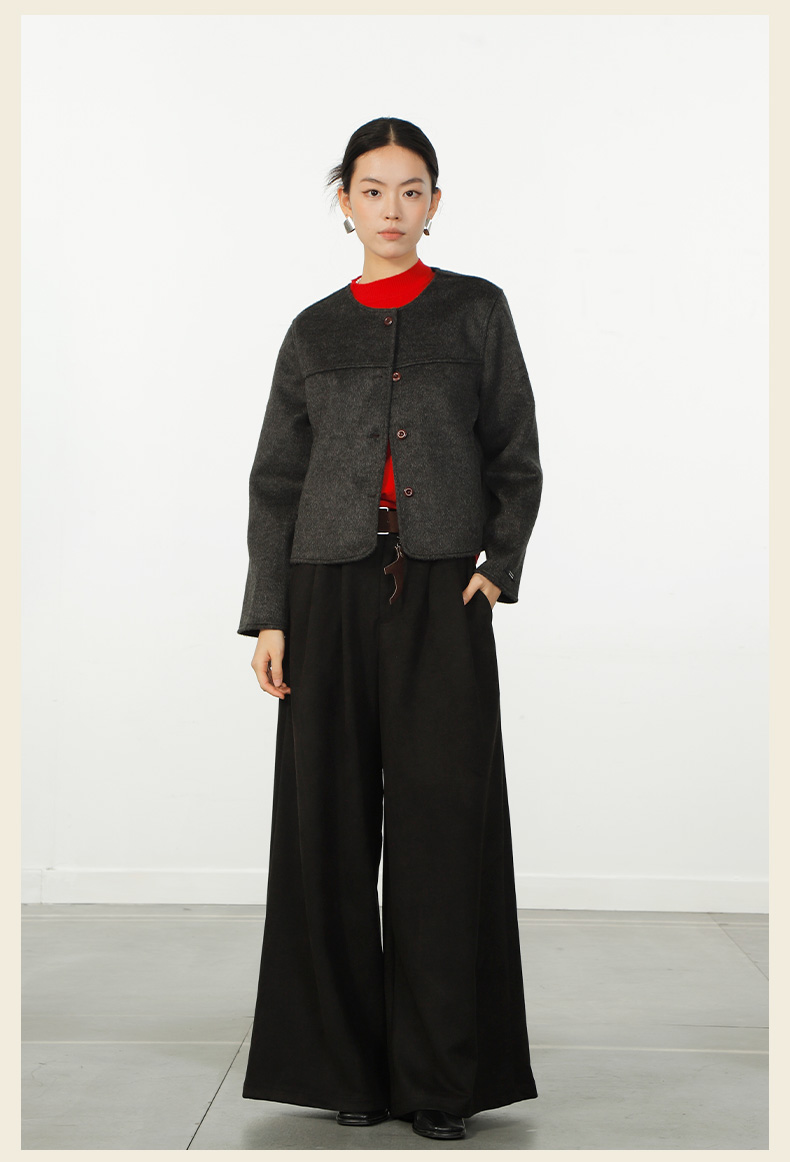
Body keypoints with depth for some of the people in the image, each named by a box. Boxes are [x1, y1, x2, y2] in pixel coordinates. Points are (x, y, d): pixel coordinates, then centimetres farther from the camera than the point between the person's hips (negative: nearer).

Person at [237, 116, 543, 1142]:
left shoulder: (477, 310, 8)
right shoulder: (315, 332, 11)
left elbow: (516, 458, 7)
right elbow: (276, 480, 9)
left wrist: (501, 563, -8)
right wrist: (267, 615, 0)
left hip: (442, 595, -1)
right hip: (333, 592, 2)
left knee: (444, 820, -3)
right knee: (334, 819, 2)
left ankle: (443, 1075, 6)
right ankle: (349, 1060, 14)